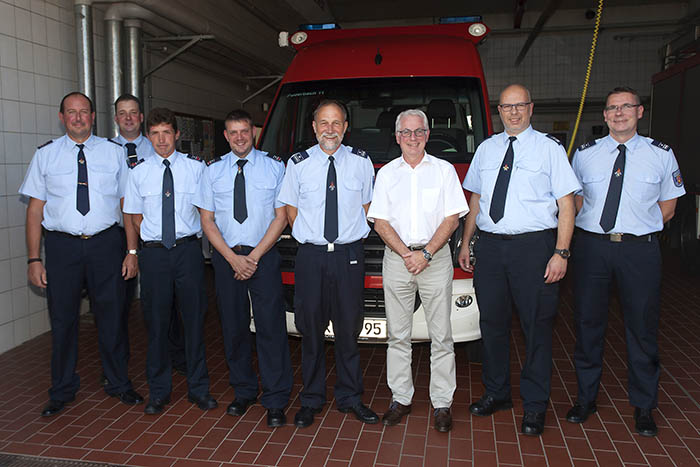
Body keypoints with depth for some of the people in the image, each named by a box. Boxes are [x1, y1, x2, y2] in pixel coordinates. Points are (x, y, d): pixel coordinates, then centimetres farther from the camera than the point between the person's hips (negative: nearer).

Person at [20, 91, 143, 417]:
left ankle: (119, 384, 27)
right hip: (62, 245, 0)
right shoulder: (45, 155, 5)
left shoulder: (114, 152, 5)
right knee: (63, 319, 9)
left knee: (112, 316, 8)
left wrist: (132, 251, -3)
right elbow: (35, 209, 3)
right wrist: (34, 258, -3)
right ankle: (63, 391, 29)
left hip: (106, 243, 0)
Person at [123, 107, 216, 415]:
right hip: (154, 252, 1)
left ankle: (198, 389, 20)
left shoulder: (195, 167, 3)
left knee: (194, 320, 5)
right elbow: (135, 216, 11)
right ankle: (158, 392, 22)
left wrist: (190, 237, 2)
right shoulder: (138, 171, 5)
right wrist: (154, 240, 3)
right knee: (156, 322, 7)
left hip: (188, 249, -1)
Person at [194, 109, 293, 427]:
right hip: (225, 257, 3)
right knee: (233, 327, 9)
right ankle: (243, 392, 25)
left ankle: (275, 401, 6)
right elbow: (207, 220, 6)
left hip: (264, 255, -2)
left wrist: (254, 256, -9)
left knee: (271, 327, -4)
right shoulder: (213, 170, 8)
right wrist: (233, 257, -7)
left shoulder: (274, 166, 3)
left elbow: (281, 216, 0)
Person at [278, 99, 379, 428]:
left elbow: (366, 205, 13)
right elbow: (290, 209, 11)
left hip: (349, 255, 1)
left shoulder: (361, 162, 5)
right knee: (311, 329, 6)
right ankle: (311, 400, 21)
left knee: (348, 328, 8)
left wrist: (351, 237, 4)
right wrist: (310, 238, 2)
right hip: (311, 255, 0)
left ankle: (350, 397, 24)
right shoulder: (298, 164, 3)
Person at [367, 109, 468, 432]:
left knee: (441, 335, 2)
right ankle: (401, 399, 18)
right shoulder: (386, 173, 11)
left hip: (436, 257, -1)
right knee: (397, 335, 6)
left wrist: (426, 254, -11)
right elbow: (380, 222, 4)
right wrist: (406, 254, -8)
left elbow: (452, 218, 0)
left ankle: (442, 403, 12)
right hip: (396, 258, 2)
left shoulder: (444, 170, 7)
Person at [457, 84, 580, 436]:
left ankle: (534, 405, 16)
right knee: (492, 322, 10)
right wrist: (466, 243, 13)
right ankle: (496, 393, 27)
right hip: (489, 245, 4)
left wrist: (561, 252, -10)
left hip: (534, 247, -3)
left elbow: (566, 204, -2)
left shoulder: (549, 148, 2)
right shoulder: (486, 149, 14)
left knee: (537, 325, 2)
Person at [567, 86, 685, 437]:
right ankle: (585, 397, 25)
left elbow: (667, 208, 10)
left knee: (642, 326, 6)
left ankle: (643, 406, 25)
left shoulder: (661, 154, 4)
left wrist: (637, 227, 0)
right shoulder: (585, 154, 6)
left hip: (639, 249, -1)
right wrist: (595, 225, 3)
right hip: (591, 246, 1)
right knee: (588, 323, 8)